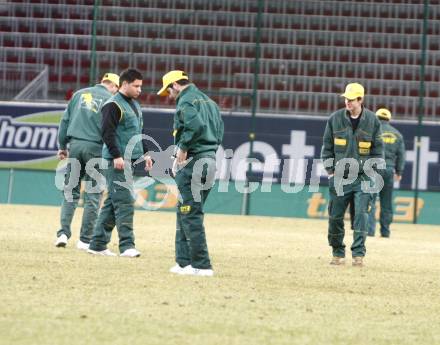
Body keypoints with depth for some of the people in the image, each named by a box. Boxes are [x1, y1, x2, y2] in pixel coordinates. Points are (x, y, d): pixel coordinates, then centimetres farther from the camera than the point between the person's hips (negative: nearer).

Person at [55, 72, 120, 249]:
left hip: (75, 145, 3)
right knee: (92, 196, 3)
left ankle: (63, 233, -4)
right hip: (96, 147, -3)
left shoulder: (80, 94, 13)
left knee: (71, 191, 9)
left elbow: (65, 120, 11)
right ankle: (85, 240, 2)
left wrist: (62, 145, 14)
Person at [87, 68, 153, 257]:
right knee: (124, 201, -12)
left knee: (112, 202, 10)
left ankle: (98, 244, 14)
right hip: (117, 161, -9)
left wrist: (145, 153, 19)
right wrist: (116, 156, -23)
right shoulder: (113, 105, -10)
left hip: (129, 160, 9)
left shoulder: (134, 105, 20)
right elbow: (107, 132, -17)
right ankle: (126, 245, -13)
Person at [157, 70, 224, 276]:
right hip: (210, 160, 10)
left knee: (191, 215, -7)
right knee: (184, 212, 17)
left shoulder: (186, 101, -9)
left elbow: (197, 125, -26)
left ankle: (202, 265, -10)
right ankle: (184, 262, 17)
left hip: (192, 162, -10)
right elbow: (219, 130, 16)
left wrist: (183, 147, -17)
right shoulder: (208, 101, 20)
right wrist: (209, 150, 12)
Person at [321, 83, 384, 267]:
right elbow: (327, 147, 8)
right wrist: (330, 171, 2)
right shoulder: (335, 119, 2)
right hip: (339, 177, 1)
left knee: (361, 214, -10)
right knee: (335, 217, 3)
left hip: (363, 177, -1)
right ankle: (338, 254, 16)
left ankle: (358, 255, -8)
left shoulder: (372, 120, 0)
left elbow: (378, 149, 7)